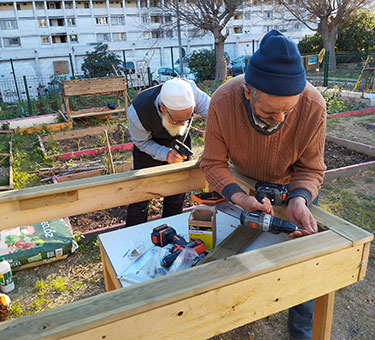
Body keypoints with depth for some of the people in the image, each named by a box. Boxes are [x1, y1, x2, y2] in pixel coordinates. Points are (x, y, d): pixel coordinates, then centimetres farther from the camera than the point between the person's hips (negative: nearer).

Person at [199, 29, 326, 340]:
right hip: (245, 183, 1)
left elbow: (310, 169, -22)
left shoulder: (313, 106, -36)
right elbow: (213, 163, -24)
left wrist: (299, 200, -43)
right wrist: (239, 196, -41)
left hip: (293, 185, 0)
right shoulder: (223, 102, -35)